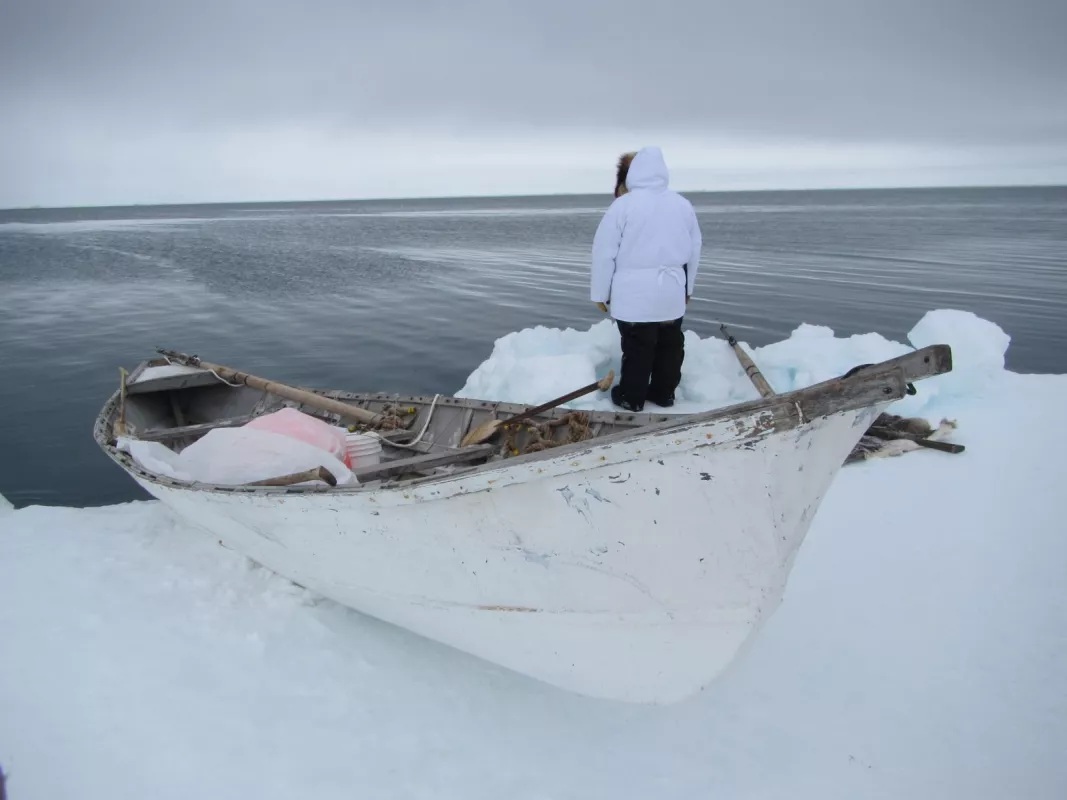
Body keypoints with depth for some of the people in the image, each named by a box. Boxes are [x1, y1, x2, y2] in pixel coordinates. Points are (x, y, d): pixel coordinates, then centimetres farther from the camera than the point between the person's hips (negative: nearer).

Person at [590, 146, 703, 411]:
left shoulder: (622, 205, -10)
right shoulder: (683, 204, 7)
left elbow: (605, 253, -8)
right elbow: (695, 250, 15)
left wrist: (600, 293, 2)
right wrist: (687, 288, 26)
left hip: (634, 295, -5)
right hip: (672, 294, 5)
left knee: (637, 347, 5)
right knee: (670, 344, 16)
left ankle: (632, 397, 15)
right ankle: (664, 393, 27)